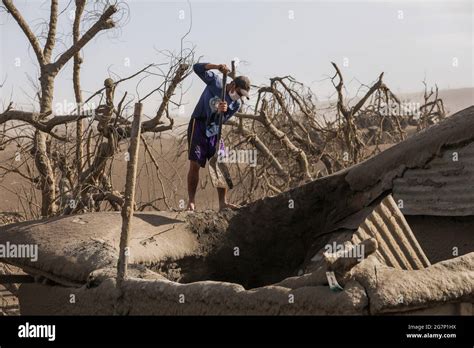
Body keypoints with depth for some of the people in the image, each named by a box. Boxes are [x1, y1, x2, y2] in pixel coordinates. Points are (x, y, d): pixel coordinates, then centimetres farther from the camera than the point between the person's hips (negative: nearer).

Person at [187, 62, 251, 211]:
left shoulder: (236, 104, 0)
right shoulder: (216, 81, -8)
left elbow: (221, 121, -8)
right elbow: (197, 68, -15)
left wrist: (222, 111, -32)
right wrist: (216, 67, -30)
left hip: (214, 130, 5)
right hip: (198, 125, -4)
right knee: (195, 165, -7)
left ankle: (223, 202, -1)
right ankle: (191, 202, -1)